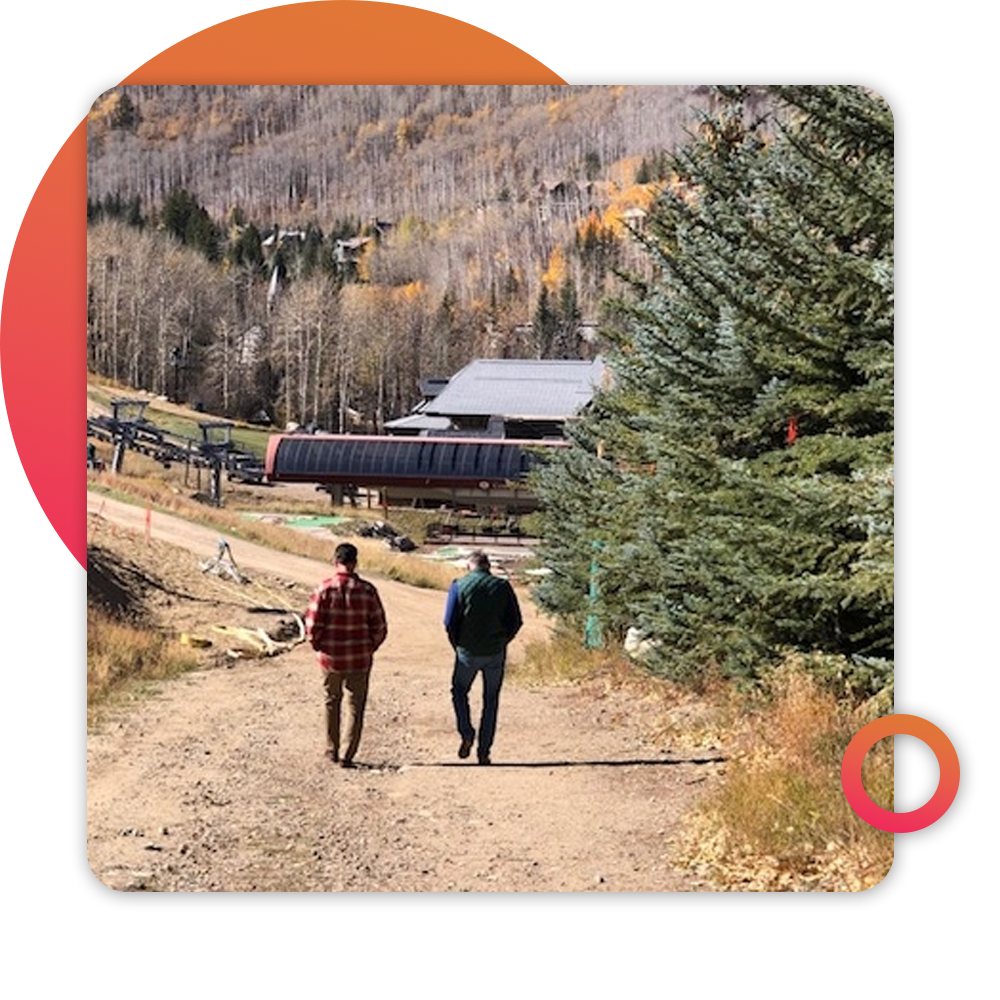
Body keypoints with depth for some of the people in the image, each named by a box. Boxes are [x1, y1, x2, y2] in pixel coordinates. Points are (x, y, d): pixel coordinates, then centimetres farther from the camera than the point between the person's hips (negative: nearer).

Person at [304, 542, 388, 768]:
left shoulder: (324, 589, -10)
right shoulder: (367, 590, -9)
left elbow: (312, 624, -10)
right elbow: (379, 627, -6)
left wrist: (318, 647, 7)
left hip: (330, 657, 1)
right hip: (359, 659, -1)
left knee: (332, 702, 20)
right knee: (355, 707, 10)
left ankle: (332, 750, 28)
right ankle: (347, 756, 8)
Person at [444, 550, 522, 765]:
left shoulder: (459, 586, -3)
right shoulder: (502, 586, 1)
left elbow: (450, 622, -8)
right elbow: (515, 621, -2)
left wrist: (457, 646, 6)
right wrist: (501, 642, 10)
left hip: (468, 652, -1)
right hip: (496, 654, 1)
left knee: (459, 691, 21)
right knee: (491, 700, 12)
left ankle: (466, 734, 3)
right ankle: (484, 751, 11)